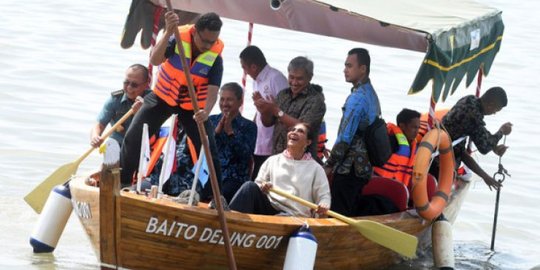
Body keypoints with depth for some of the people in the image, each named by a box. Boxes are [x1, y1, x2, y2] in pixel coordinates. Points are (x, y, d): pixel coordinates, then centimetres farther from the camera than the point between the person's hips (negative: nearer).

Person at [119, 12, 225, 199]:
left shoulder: (215, 56, -23)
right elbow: (155, 60, -41)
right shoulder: (178, 38, -26)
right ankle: (121, 182, 10)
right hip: (163, 97, 0)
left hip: (193, 105, 0)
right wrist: (168, 32, -55)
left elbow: (213, 90, -29)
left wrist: (206, 111, -50)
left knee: (208, 149, -9)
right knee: (133, 137, -8)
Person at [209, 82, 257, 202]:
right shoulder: (211, 120, 17)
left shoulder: (249, 126, 8)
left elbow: (246, 153, -6)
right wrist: (218, 129, -4)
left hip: (235, 177, -2)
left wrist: (230, 131, -9)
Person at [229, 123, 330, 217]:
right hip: (269, 207, 3)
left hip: (294, 215, -3)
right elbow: (259, 184, 20)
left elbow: (324, 196, 7)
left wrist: (323, 206, -18)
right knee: (250, 186, -26)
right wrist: (262, 188, -6)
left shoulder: (315, 168, 10)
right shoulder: (272, 161, 18)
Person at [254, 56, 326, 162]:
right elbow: (268, 122, 14)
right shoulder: (283, 95, 11)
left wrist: (277, 111, -21)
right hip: (277, 157, 6)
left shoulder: (316, 100, -9)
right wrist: (264, 111, -9)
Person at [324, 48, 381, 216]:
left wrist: (330, 164, -10)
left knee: (339, 215, -7)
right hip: (365, 167, 9)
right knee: (352, 214, 12)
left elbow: (345, 137, -18)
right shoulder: (372, 94, 13)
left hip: (348, 169, -9)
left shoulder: (357, 98, -16)